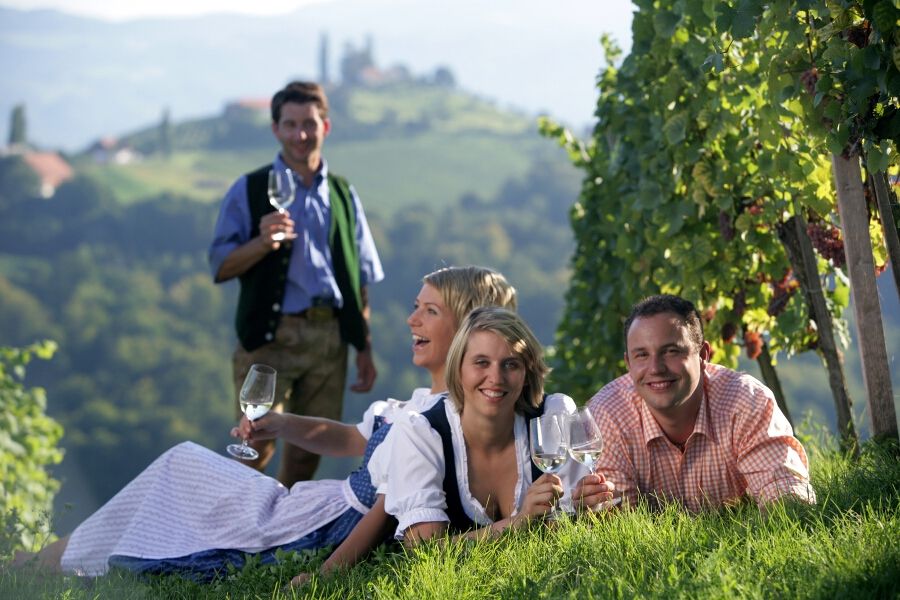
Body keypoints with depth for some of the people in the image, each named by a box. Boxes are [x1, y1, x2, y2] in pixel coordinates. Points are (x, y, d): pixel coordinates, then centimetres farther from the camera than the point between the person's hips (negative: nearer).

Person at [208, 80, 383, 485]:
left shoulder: (342, 194, 15)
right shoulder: (249, 190, 4)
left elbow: (361, 279, 16)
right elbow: (220, 267, -1)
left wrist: (365, 348, 10)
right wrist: (263, 243, -19)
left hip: (329, 338, 4)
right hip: (270, 337, -3)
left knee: (307, 451, 7)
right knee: (257, 448, -10)